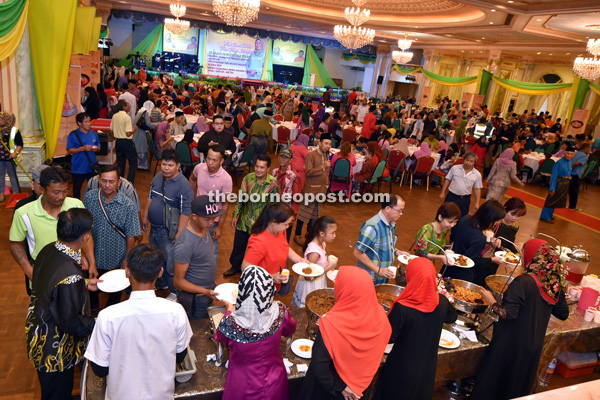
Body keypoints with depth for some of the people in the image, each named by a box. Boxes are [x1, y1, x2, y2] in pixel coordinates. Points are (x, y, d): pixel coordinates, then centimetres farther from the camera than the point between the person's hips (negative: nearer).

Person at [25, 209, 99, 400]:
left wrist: (84, 284, 10)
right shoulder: (70, 276, -38)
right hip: (54, 351, -8)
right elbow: (70, 322, -27)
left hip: (38, 332, 8)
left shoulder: (48, 250, -12)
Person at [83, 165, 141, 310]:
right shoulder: (89, 198, -12)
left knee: (115, 292, 21)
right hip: (92, 256, 2)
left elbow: (131, 236, -13)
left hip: (116, 260, -2)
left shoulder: (128, 205, -21)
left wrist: (127, 259, -8)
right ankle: (92, 307, 56)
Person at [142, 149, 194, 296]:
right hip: (154, 228, 8)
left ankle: (175, 291, 26)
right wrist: (145, 217, 18)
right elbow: (150, 197, 15)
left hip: (169, 232, -8)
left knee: (171, 263, 5)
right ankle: (161, 283, 48)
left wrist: (179, 233, -23)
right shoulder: (158, 177, 1)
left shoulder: (183, 185, -23)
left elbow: (185, 212, -22)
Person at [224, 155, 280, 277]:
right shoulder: (248, 178, -8)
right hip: (244, 220, 3)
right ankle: (235, 266, 45)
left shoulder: (273, 183, -16)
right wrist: (235, 215, 3)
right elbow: (241, 198, 1)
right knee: (238, 245, 20)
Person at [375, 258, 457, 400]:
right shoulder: (442, 302, -17)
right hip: (428, 367, 4)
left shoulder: (401, 308, -33)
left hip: (403, 368, -4)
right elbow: (452, 317, 7)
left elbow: (389, 338, -20)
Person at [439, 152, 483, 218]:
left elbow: (477, 189, 4)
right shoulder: (455, 168, -3)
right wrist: (443, 193, 1)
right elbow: (447, 180, 4)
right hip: (451, 197, -1)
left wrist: (477, 203, 1)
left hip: (465, 200, 1)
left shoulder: (477, 174, -1)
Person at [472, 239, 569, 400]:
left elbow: (508, 314, -27)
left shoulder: (522, 283, -25)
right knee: (519, 383, 25)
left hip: (511, 344, -7)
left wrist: (491, 301, -12)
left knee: (492, 382, 11)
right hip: (534, 346, 7)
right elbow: (563, 313, 9)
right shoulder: (556, 285, -4)